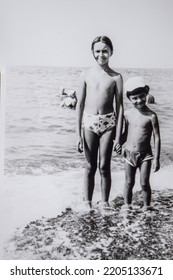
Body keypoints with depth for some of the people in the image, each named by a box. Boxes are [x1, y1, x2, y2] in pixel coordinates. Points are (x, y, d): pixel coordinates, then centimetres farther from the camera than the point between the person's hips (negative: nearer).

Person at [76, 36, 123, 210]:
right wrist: (78, 134, 1)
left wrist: (118, 135, -4)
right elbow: (79, 105, 4)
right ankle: (87, 202, 23)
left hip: (108, 124, -1)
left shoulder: (116, 77, 0)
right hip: (89, 123, 1)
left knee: (104, 166, 5)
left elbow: (119, 107, 0)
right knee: (90, 166, 9)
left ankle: (105, 202, 21)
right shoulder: (86, 76, 3)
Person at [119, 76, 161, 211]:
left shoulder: (151, 116, -11)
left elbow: (157, 138, -9)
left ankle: (146, 207, 19)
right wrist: (117, 144, 5)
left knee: (144, 183, 2)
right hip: (129, 154, 3)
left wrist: (156, 159, -10)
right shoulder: (127, 114, 1)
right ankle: (127, 206, 28)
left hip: (145, 154, -3)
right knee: (129, 182, 13)